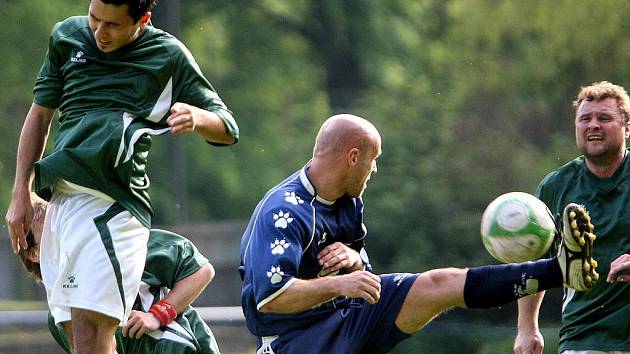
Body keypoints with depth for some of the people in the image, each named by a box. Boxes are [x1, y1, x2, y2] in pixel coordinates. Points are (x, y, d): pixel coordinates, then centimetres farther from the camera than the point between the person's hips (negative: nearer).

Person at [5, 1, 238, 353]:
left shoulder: (168, 55, 4)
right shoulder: (67, 36, 15)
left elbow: (228, 130, 9)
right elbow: (40, 116, 23)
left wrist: (196, 118, -14)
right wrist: (21, 195, 17)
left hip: (110, 203, -5)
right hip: (59, 201, 5)